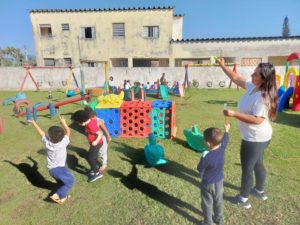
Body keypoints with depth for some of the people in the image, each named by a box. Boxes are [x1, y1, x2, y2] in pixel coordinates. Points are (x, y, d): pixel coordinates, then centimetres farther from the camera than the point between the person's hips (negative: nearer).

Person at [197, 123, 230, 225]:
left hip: (208, 184, -6)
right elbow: (225, 139, 4)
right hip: (219, 181, 6)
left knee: (207, 204, 15)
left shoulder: (206, 156, -35)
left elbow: (200, 169, -19)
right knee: (218, 201, 26)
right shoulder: (222, 148, -19)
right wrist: (226, 130, 21)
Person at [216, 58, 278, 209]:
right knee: (257, 164, 26)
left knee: (247, 168, 7)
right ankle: (259, 191, 49)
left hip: (255, 138, -10)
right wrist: (223, 66, 4)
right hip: (257, 137, 10)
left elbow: (257, 120, -34)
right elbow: (237, 79, 7)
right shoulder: (253, 87, -2)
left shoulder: (263, 97, -29)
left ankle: (243, 199, 27)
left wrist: (234, 114, -35)